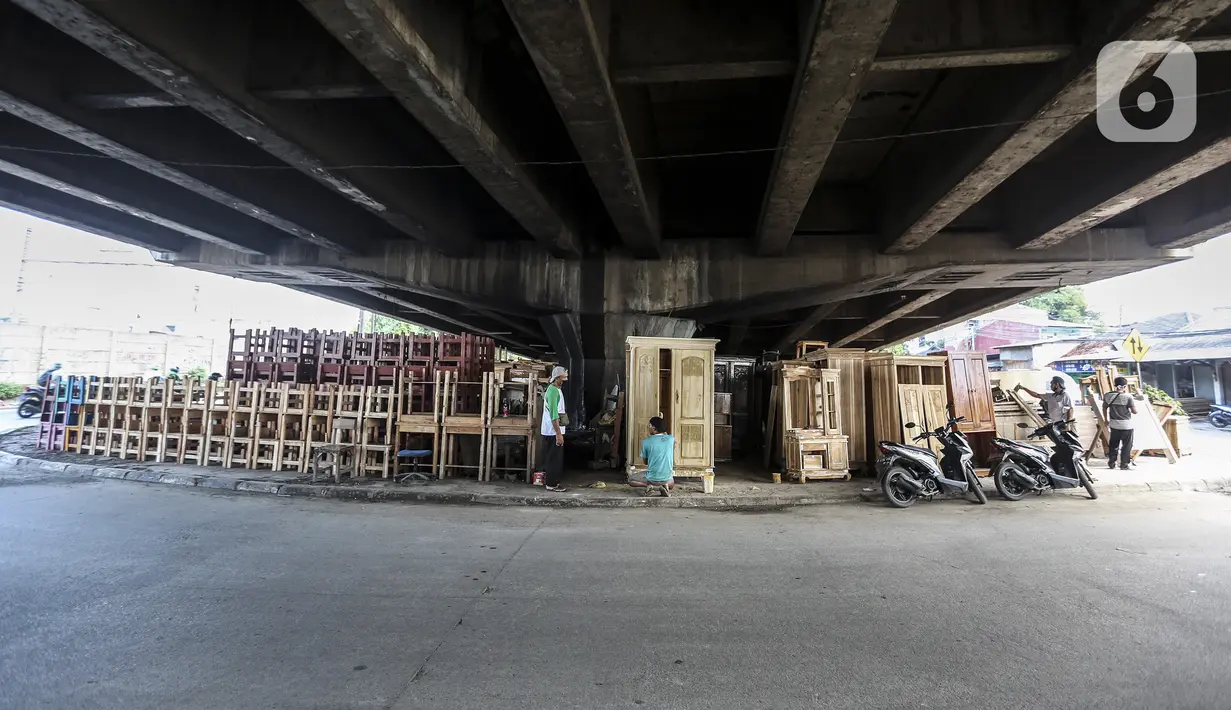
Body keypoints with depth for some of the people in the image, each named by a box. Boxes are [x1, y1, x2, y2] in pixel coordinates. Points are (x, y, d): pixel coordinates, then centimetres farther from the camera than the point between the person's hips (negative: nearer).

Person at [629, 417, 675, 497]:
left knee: (630, 480, 21)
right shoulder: (671, 439, -6)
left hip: (652, 478, -3)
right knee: (672, 483, 39)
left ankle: (649, 486, -4)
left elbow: (645, 462, 4)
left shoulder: (646, 441, -11)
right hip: (667, 478, 3)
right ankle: (664, 486, 3)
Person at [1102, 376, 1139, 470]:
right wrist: (1129, 409, 11)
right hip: (1126, 425, -3)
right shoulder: (1128, 396, -12)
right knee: (1126, 445, 6)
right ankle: (1124, 464, 8)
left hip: (1114, 425, 3)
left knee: (1113, 444, 15)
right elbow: (1135, 411, -11)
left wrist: (1106, 420, 20)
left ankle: (1111, 463, 18)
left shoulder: (1107, 395, -1)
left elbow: (1104, 409, 8)